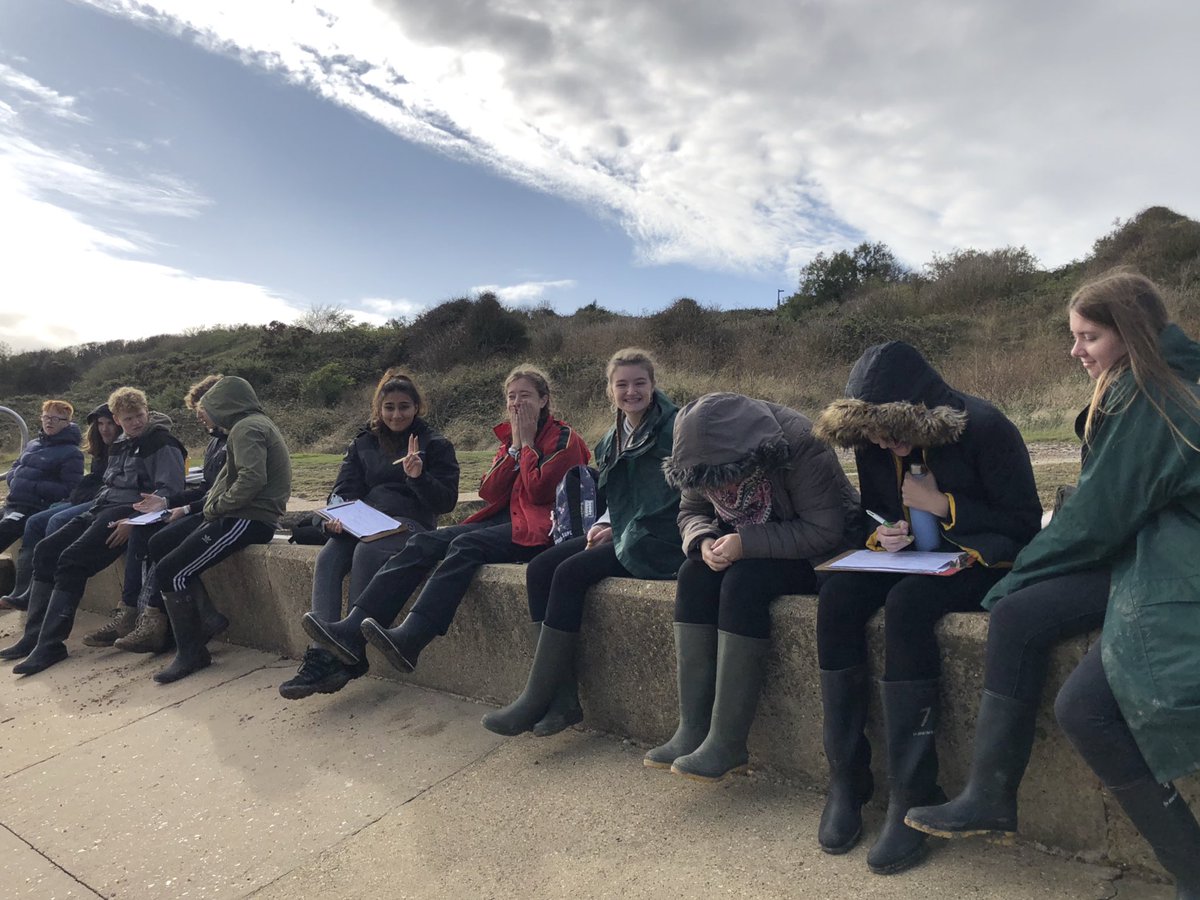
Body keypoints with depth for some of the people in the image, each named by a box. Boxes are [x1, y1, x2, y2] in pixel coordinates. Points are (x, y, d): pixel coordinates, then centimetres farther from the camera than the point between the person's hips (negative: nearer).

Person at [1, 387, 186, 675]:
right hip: (101, 509, 9)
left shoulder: (162, 444, -7)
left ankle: (51, 644, -18)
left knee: (72, 561, -23)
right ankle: (34, 635, 1)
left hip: (128, 512, -9)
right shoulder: (119, 446, 19)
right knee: (45, 551, -2)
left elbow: (169, 491, -17)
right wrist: (95, 509, 13)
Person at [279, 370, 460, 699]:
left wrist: (418, 477, -18)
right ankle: (322, 655, -36)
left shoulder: (435, 445, 7)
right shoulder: (363, 443, 20)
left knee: (366, 552, -36)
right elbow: (345, 488, 13)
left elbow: (446, 501, 0)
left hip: (409, 524, -4)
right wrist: (337, 517, -10)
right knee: (327, 559, -27)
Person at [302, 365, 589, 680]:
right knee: (423, 543, -15)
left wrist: (527, 444, -4)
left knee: (465, 546, -34)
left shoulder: (563, 438, 0)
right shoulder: (510, 436, 21)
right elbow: (489, 492, 8)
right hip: (502, 520, 7)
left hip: (537, 529, -7)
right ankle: (353, 631, -26)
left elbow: (539, 491, -14)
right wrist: (515, 447, 2)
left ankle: (409, 641, -43)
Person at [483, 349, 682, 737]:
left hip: (657, 543, -8)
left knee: (571, 573, -24)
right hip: (622, 536, 8)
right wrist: (605, 524, 0)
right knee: (539, 568, -10)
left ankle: (536, 698, -14)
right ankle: (564, 696, -13)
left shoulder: (672, 427, -7)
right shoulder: (611, 441, 16)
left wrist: (616, 530, -13)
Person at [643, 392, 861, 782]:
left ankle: (727, 744, -25)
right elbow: (691, 511, 3)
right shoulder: (707, 459, -9)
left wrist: (747, 543, -33)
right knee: (693, 576, -22)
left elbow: (826, 530, -28)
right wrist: (703, 540, -21)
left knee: (744, 582, -32)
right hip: (746, 549, 6)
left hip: (817, 553, -6)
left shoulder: (800, 445, -28)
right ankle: (692, 729, -19)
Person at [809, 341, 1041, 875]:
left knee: (906, 606, -35)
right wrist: (880, 536, -11)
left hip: (982, 560, -5)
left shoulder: (984, 429, -16)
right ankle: (846, 780, -15)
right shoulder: (870, 441, -1)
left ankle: (910, 798, -25)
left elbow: (1024, 524, -13)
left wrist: (941, 503, -21)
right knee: (836, 599, -24)